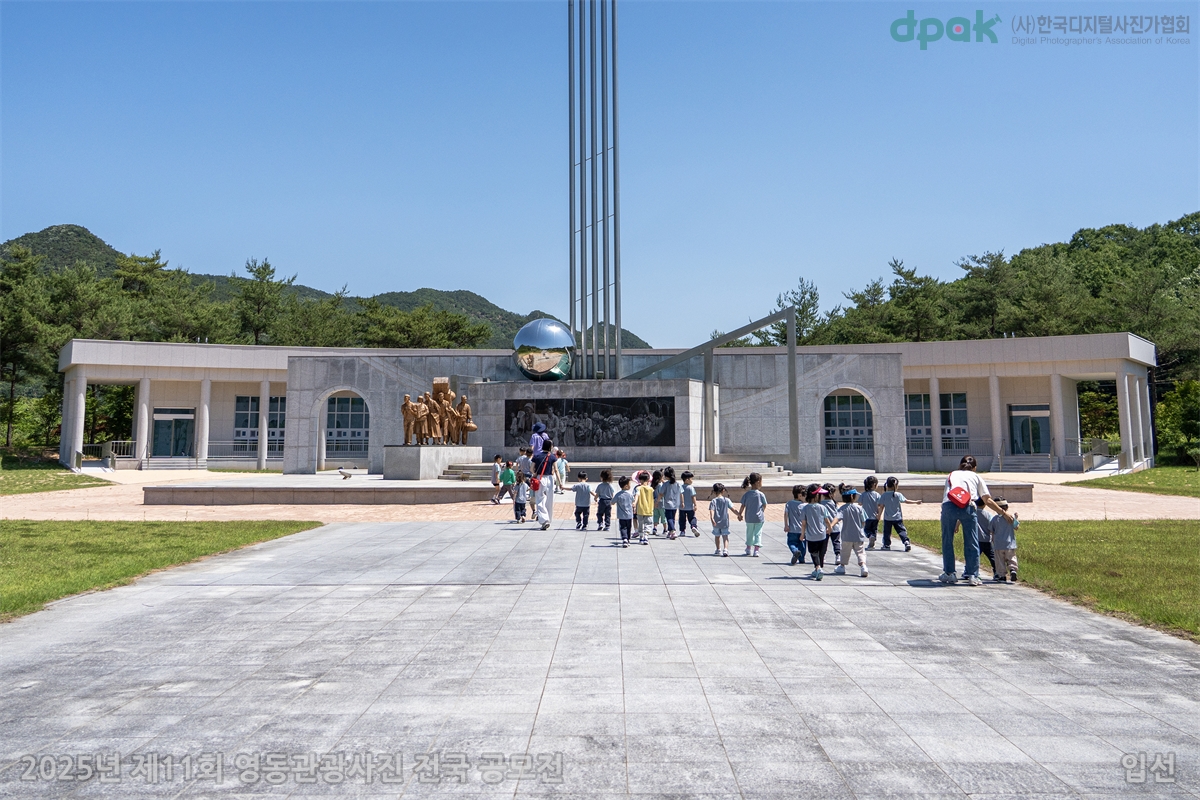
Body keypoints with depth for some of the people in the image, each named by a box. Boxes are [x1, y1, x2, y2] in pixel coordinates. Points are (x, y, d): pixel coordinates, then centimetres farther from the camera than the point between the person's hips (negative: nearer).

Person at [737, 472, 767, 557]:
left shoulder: (746, 494, -7)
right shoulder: (761, 494, -11)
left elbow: (742, 506, -3)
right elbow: (764, 506, -1)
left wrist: (739, 514, 11)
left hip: (749, 518, 2)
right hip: (759, 518, -2)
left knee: (749, 534, 17)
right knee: (758, 534, 4)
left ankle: (748, 550, 28)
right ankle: (756, 551, -4)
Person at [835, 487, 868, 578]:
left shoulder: (842, 509, -9)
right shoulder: (859, 508, -6)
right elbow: (863, 522, -1)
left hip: (847, 536, 0)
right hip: (858, 536, 0)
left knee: (845, 551, 16)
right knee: (860, 551, 5)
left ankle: (842, 566, 30)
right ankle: (863, 566, -14)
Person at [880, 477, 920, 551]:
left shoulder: (884, 495, -6)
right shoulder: (898, 495, -8)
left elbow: (881, 506, -3)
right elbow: (907, 501, -3)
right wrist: (916, 502, 10)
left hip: (887, 518, 1)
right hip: (897, 518, -1)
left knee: (887, 531, 11)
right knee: (901, 530, 3)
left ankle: (886, 545, 16)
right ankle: (906, 542, -12)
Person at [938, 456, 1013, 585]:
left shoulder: (951, 475, 32)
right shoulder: (976, 476, 28)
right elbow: (987, 500, 23)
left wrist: (956, 520, 36)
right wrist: (1003, 513, 33)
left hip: (948, 505, 1)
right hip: (967, 506, -1)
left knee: (947, 541, 14)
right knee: (971, 543, 9)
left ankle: (948, 573, 21)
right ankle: (972, 576, 9)